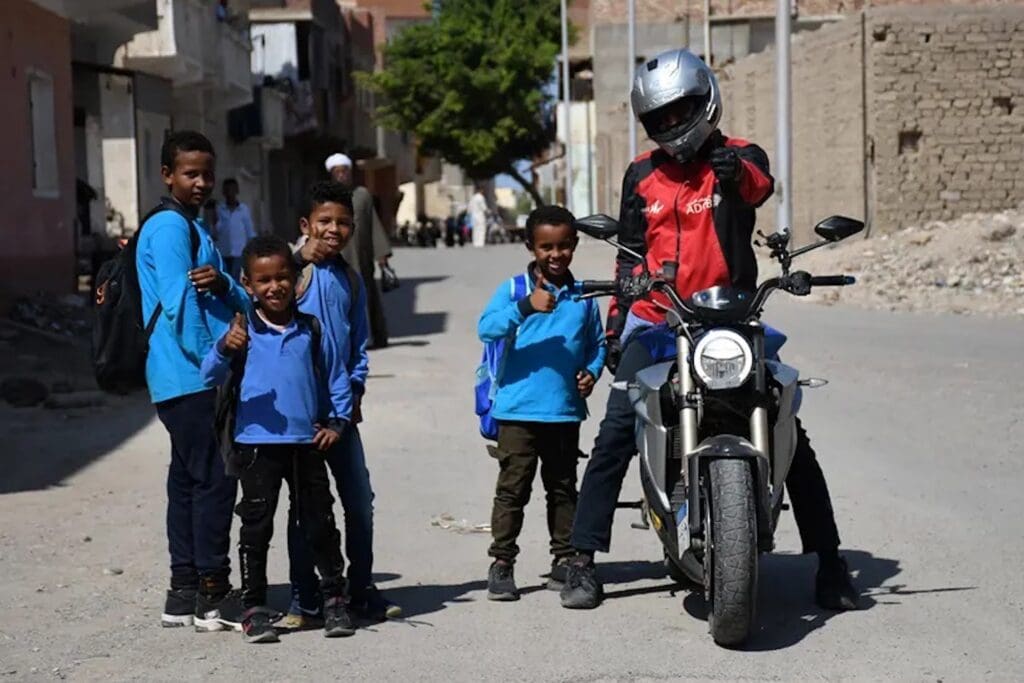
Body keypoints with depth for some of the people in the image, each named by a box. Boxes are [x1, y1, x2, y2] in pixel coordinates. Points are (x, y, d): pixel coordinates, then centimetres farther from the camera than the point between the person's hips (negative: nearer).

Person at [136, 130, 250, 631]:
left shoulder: (194, 228, 20)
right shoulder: (168, 227, -9)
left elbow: (241, 302, 12)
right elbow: (180, 303, -17)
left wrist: (222, 283, -10)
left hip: (189, 381, 10)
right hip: (190, 377, -10)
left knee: (187, 481, 12)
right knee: (214, 479, -8)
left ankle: (184, 593, 18)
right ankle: (212, 597, -3)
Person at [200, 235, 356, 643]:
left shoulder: (312, 331, 6)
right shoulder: (242, 332, -1)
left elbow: (337, 379, 15)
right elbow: (210, 377, -11)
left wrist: (337, 422, 6)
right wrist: (224, 349, -29)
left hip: (306, 443, 2)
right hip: (257, 444, -2)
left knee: (320, 524, 10)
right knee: (256, 528, 3)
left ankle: (335, 599, 22)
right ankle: (254, 608, 12)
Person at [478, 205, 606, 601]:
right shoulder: (514, 288, -3)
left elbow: (597, 342, 19)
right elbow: (486, 329, -18)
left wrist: (591, 371, 0)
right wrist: (525, 307, -31)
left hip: (566, 410, 4)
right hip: (518, 409, -3)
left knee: (563, 488, 14)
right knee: (513, 488, -1)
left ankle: (565, 560, 23)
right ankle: (502, 563, 7)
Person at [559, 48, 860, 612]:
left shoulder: (740, 158, 0)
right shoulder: (641, 175, 11)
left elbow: (761, 184, -26)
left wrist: (734, 170, -49)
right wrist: (616, 320, 12)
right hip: (655, 323, 2)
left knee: (789, 435, -4)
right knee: (615, 435, -7)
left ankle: (828, 559, 7)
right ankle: (583, 559, 1)